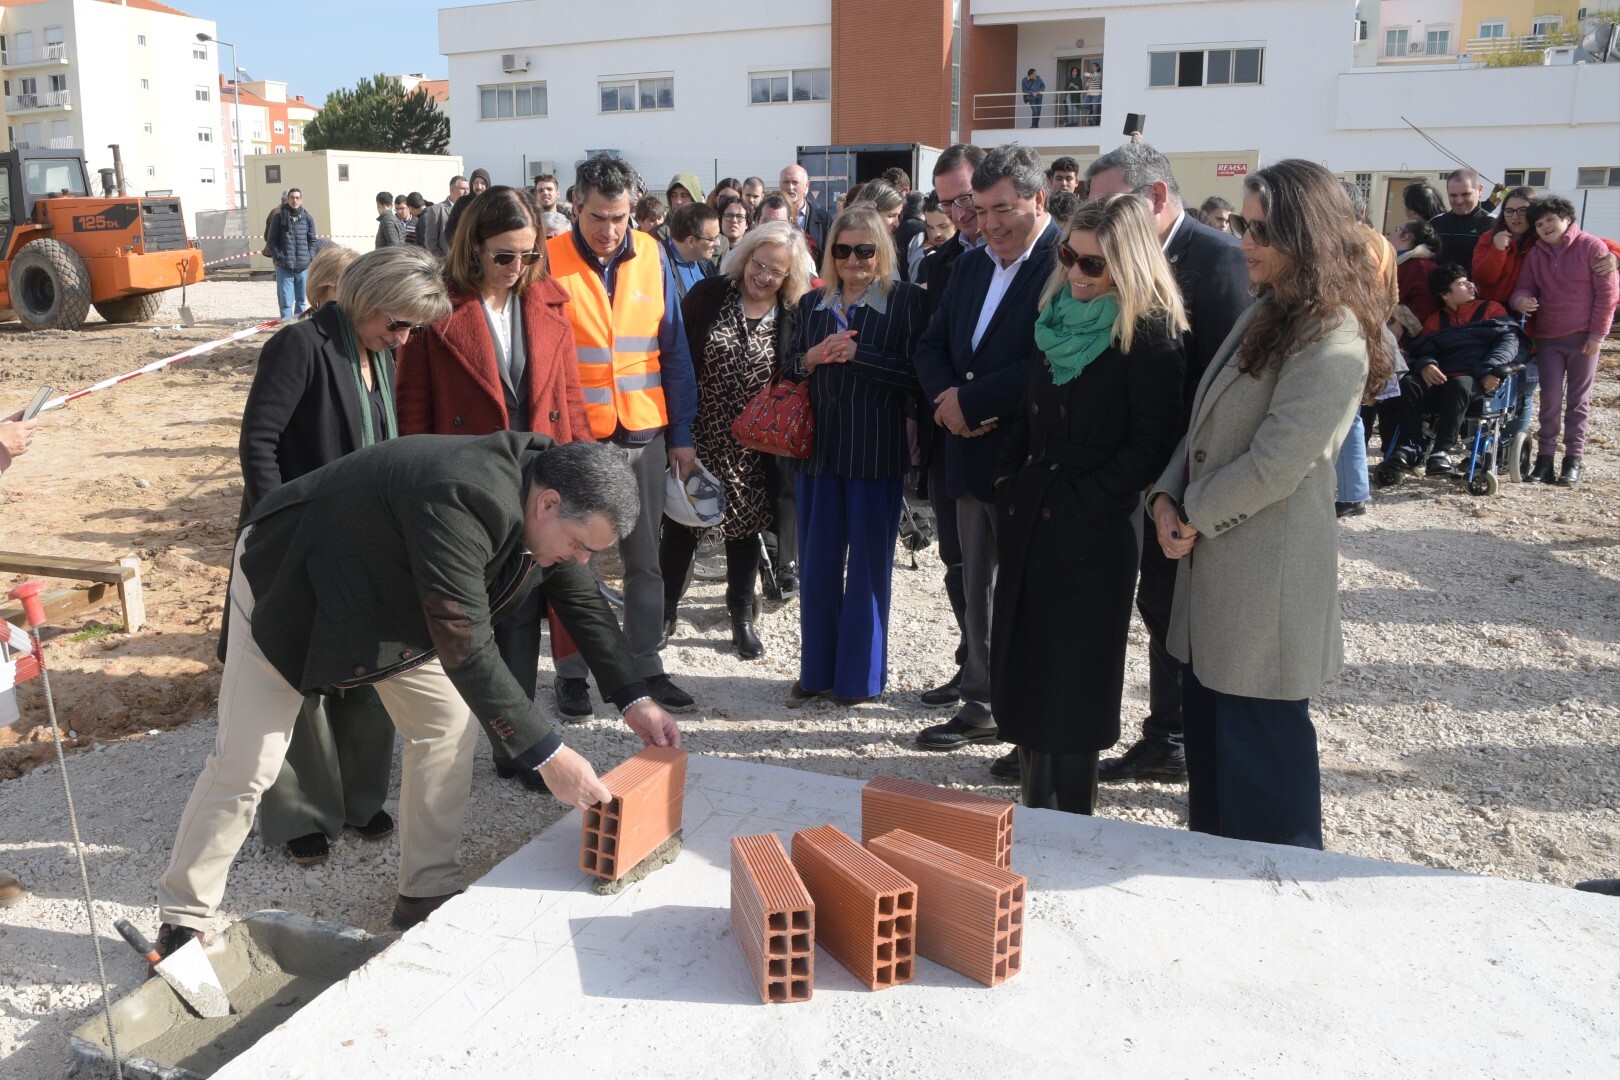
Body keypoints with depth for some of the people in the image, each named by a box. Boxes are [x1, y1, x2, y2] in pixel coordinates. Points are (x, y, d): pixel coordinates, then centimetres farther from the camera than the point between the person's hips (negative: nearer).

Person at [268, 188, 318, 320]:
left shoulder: (307, 218, 7)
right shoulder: (279, 217, 2)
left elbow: (312, 241, 12)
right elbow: (272, 240, 4)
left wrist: (310, 258, 0)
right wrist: (279, 257, -7)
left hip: (303, 267, 2)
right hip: (284, 268, -2)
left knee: (301, 300, 12)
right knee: (286, 302, -5)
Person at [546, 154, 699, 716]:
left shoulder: (651, 256, 2)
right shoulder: (550, 261, -7)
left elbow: (673, 350, 6)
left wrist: (681, 433, 4)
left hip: (643, 432, 3)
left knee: (645, 559, 10)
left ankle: (645, 665, 23)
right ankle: (572, 671, 22)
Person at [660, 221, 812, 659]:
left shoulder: (792, 318, -3)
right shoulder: (708, 295, -6)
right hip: (697, 435, -1)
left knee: (746, 524, 12)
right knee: (681, 522, 8)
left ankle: (742, 616, 28)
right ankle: (666, 606, 28)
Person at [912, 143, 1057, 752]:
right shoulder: (971, 267, 15)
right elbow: (932, 347, 15)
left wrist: (969, 402, -17)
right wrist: (947, 400, -6)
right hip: (971, 457, 8)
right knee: (977, 590, 16)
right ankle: (981, 707, 29)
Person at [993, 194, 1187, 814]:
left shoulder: (1150, 335, -11)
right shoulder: (1058, 317, 11)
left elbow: (1152, 445, -15)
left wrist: (1081, 503, -16)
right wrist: (1010, 478, 7)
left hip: (1092, 530, -7)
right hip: (1030, 520, 7)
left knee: (1071, 681, 2)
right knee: (1024, 674, 11)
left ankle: (1069, 829, 16)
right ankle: (1035, 815, 25)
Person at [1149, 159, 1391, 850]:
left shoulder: (1332, 343, -17)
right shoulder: (1265, 316, 13)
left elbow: (1274, 466, -21)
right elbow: (1206, 427, 13)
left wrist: (1192, 515, -9)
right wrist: (1168, 497, -1)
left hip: (1268, 580, -9)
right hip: (1215, 567, 9)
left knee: (1261, 751, 3)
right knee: (1206, 734, 19)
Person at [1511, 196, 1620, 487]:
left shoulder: (1591, 247, -5)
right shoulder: (1535, 254, 8)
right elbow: (1524, 287, 8)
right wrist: (1521, 300, -18)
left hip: (1583, 338, -3)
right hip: (1547, 338, 3)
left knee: (1578, 400, 3)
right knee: (1550, 399, 1)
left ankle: (1574, 459, 7)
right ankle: (1545, 457, 6)